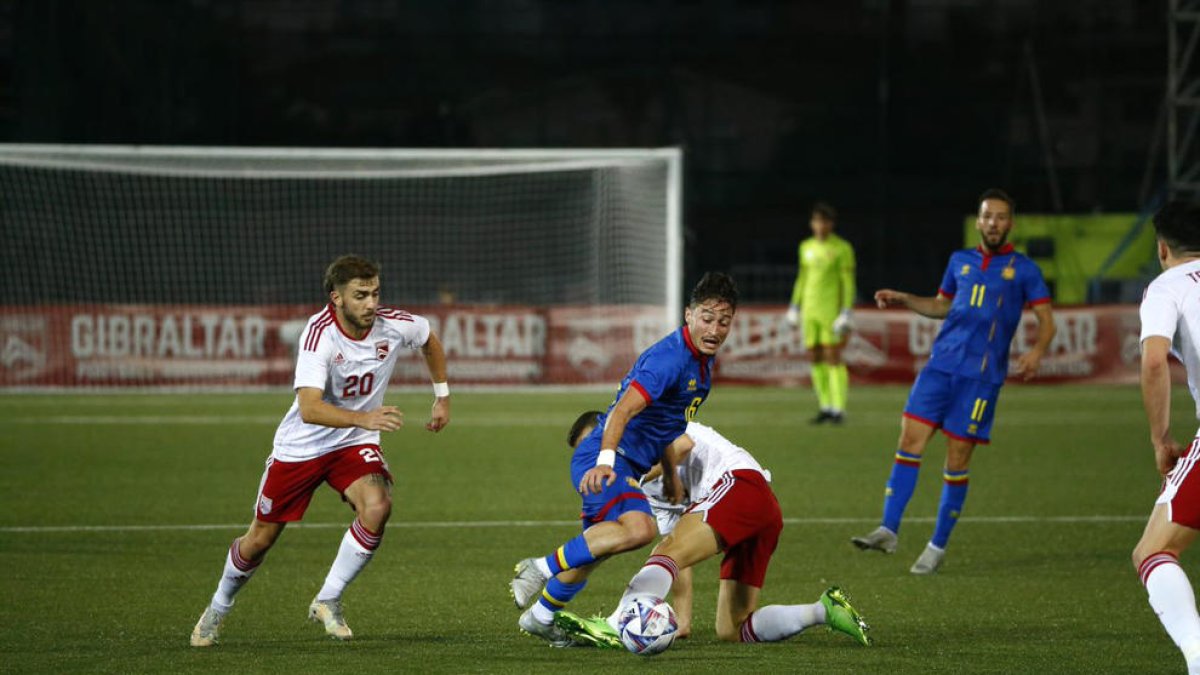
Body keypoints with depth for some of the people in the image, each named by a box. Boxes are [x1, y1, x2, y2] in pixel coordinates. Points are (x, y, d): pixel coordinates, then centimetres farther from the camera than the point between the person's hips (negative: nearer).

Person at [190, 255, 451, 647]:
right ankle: (218, 608, 37)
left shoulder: (395, 326, -15)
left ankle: (328, 602, -9)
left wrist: (442, 396, 13)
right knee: (260, 539, 8)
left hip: (355, 443, 3)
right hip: (300, 446, -3)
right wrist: (365, 418, -53)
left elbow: (430, 341, 12)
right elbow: (310, 409, -40)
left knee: (377, 506, -27)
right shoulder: (319, 334, -29)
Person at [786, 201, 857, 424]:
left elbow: (848, 282, -11)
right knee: (815, 357, 6)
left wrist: (847, 313, -18)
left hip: (832, 309, -6)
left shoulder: (842, 248, -9)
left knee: (833, 358, -10)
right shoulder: (806, 247, 9)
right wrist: (795, 306, 16)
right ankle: (825, 407, 15)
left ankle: (839, 409, -5)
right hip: (811, 311, 6)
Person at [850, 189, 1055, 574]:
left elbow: (1046, 321, 1)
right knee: (910, 439, -8)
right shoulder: (960, 262, 16)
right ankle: (888, 531, -6)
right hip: (941, 364, 4)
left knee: (957, 458, -3)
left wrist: (1037, 350, -18)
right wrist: (903, 300, 16)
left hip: (981, 375, -4)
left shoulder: (1023, 269, 4)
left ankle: (938, 547, 8)